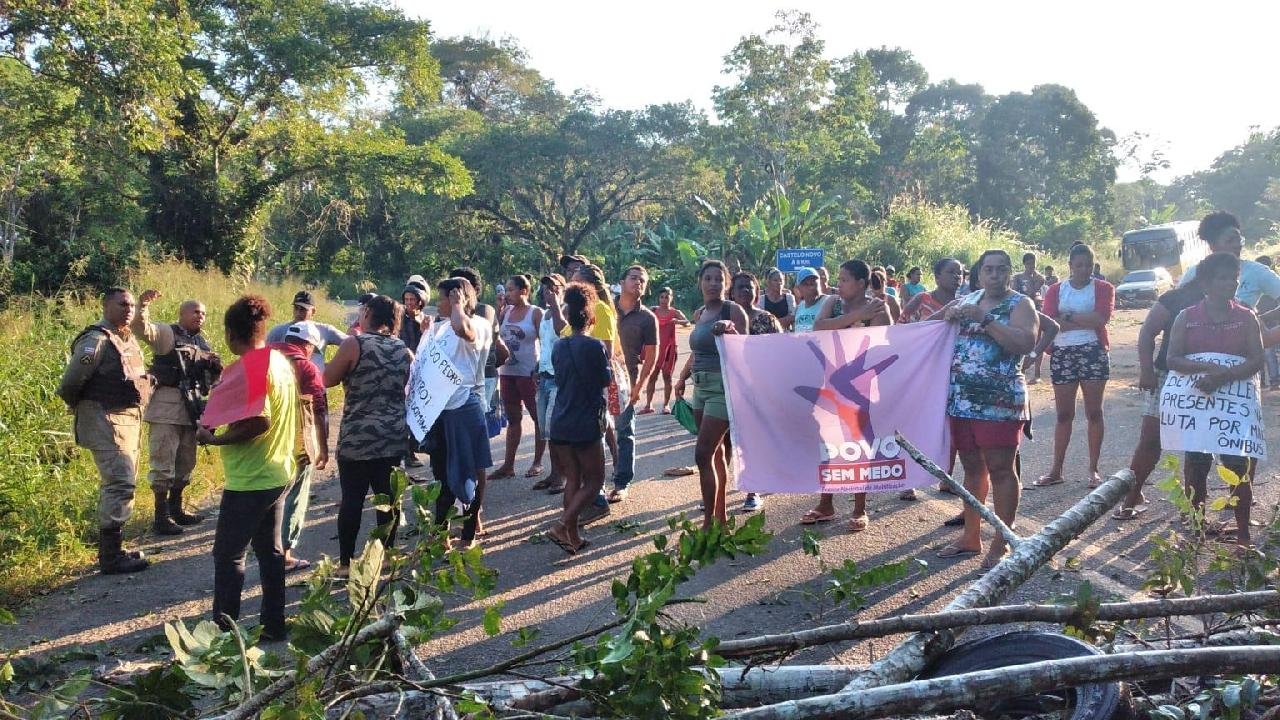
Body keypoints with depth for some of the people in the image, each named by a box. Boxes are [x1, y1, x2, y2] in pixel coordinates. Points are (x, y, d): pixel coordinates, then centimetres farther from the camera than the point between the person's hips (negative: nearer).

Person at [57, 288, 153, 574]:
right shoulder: (96, 341, -16)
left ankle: (112, 548, 26)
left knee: (121, 483, 15)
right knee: (120, 483, -12)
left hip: (129, 419, 10)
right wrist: (81, 409, 1)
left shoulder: (129, 339, 12)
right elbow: (69, 384, -14)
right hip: (106, 421, -10)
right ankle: (111, 557, -7)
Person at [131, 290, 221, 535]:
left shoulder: (202, 343, 18)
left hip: (192, 407, 8)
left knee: (186, 462, 17)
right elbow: (140, 328, -23)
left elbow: (212, 378, 23)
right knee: (163, 464, -4)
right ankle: (161, 517, 2)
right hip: (167, 405, -8)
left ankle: (175, 509, 31)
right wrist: (143, 306, -42)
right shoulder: (166, 334, -3)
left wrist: (215, 367, 0)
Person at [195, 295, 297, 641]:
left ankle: (223, 628, 11)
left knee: (228, 554, 3)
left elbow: (260, 421, -26)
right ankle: (274, 624, 22)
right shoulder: (280, 361, 8)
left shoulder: (251, 368, -19)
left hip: (249, 480, -9)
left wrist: (215, 439, -17)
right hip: (277, 473, 9)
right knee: (270, 550, 15)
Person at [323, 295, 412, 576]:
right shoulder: (405, 351, 5)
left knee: (352, 499, 3)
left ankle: (346, 562, 8)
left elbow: (327, 380, 0)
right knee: (389, 497, 9)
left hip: (356, 437, -4)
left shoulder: (354, 344, -9)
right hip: (394, 438, 4)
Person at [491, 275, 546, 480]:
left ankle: (537, 462, 12)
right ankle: (508, 465, 15)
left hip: (528, 373, -6)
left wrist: (539, 368, -17)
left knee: (538, 418, 3)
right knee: (512, 419, 11)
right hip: (507, 371, 6)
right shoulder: (506, 312, 10)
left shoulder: (536, 313, -6)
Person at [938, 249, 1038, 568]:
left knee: (1000, 470, -1)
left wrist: (984, 319, -22)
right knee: (972, 467, 13)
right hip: (962, 400, 6)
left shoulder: (1019, 304, -2)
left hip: (999, 402, -5)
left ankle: (1001, 544, 7)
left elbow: (1026, 342, -20)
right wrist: (947, 317, 2)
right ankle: (971, 537, 23)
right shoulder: (965, 301, 14)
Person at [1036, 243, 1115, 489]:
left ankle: (1094, 469, 10)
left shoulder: (1103, 288, 5)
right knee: (1063, 414, 6)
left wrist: (1068, 317, -10)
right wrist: (1086, 321, -11)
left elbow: (1102, 318, -13)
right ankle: (1056, 470, 10)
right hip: (1062, 355, 2)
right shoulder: (1055, 290, 9)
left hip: (1093, 352, -2)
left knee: (1094, 412, 2)